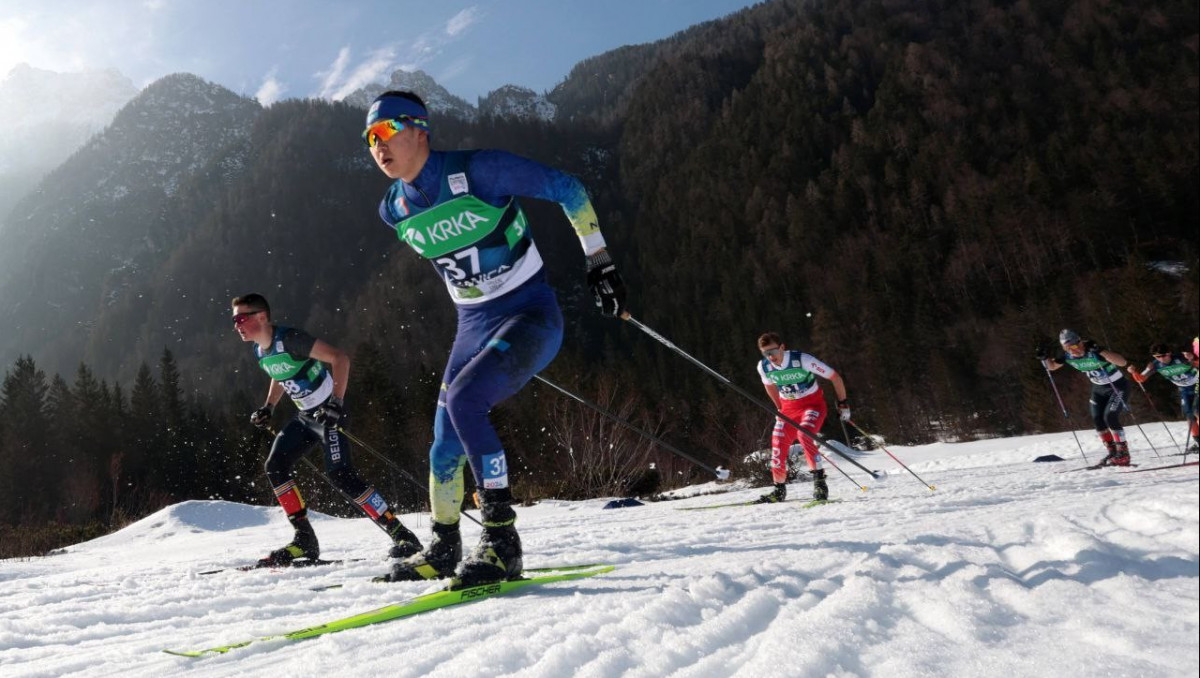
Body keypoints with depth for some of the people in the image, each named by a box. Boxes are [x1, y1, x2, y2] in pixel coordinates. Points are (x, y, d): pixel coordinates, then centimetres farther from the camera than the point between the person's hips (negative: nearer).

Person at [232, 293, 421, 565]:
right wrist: (268, 408, 13)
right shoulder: (260, 351, 6)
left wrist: (337, 402, -31)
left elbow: (340, 358, -24)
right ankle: (305, 540, 6)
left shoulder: (289, 339, -20)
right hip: (305, 416, 9)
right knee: (275, 466, 0)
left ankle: (402, 536, -13)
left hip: (329, 412, -9)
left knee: (340, 474, -18)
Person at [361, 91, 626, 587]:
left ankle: (502, 542, -20)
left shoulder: (479, 171, -18)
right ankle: (443, 550, 30)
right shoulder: (395, 210, 2)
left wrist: (599, 261, -7)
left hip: (532, 316, -7)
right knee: (445, 447, 8)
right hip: (473, 327, 7)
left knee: (462, 401, -28)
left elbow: (567, 189, -9)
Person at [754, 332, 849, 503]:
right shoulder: (763, 367, -10)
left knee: (804, 434, -32)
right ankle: (779, 490, 17)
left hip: (813, 404, -5)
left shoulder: (802, 360, -25)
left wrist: (843, 404, -7)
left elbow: (835, 377, -14)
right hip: (788, 408, 5)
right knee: (777, 444, -4)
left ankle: (819, 481, -26)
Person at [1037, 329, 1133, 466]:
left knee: (1110, 417, -18)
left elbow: (1123, 362, -41)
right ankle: (1113, 452, 11)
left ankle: (1123, 454, -6)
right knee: (1097, 419, -3)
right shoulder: (1067, 355, -13)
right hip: (1098, 388, 6)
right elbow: (1052, 366, 5)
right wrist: (1044, 357, -17)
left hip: (1118, 386, -6)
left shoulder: (1094, 351, -32)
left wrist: (1100, 351, -50)